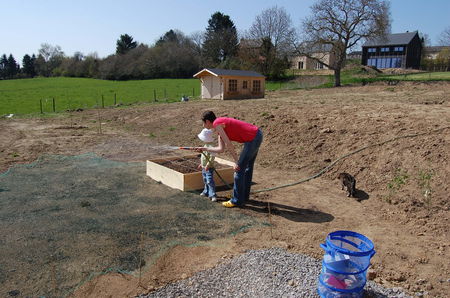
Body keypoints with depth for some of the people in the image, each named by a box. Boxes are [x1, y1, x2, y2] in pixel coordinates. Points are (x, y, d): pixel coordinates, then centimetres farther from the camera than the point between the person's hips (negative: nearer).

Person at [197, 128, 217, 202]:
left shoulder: (211, 146, -22)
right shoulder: (206, 145, 11)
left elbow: (212, 157, -28)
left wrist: (207, 165, -27)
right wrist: (201, 164, 25)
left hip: (209, 168, -10)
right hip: (204, 167, 10)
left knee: (210, 181, -12)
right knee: (205, 181, 23)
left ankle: (212, 195, -10)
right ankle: (206, 192, 38)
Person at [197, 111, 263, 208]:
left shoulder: (217, 124, -10)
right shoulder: (220, 126, 18)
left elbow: (229, 144, -16)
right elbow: (221, 149, 17)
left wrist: (236, 162, -11)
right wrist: (204, 148, 24)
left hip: (253, 139, -10)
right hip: (258, 134, 10)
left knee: (239, 169, -2)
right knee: (247, 167, 20)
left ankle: (237, 201, 9)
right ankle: (244, 196, 34)